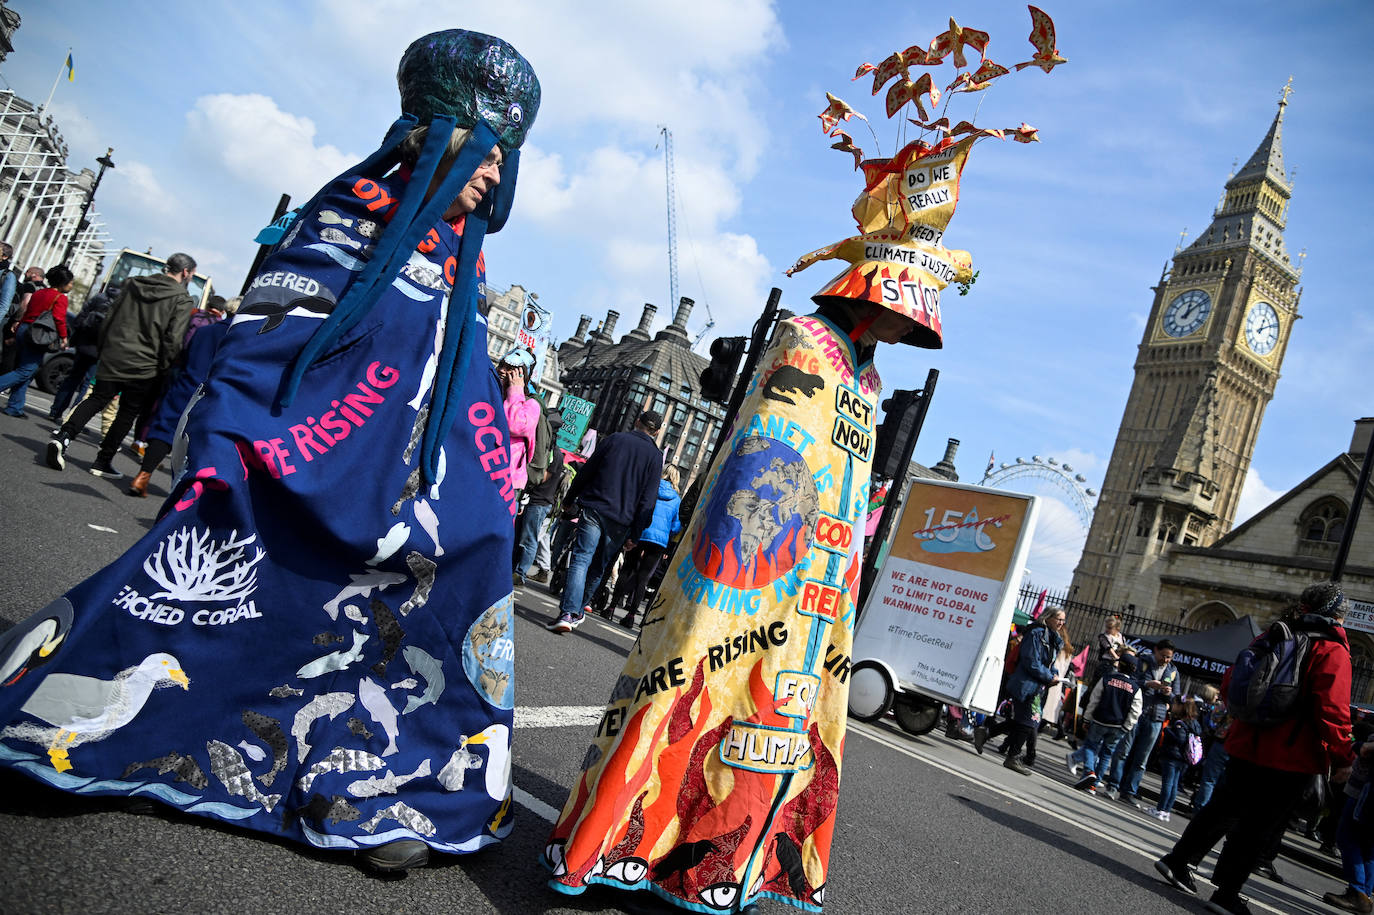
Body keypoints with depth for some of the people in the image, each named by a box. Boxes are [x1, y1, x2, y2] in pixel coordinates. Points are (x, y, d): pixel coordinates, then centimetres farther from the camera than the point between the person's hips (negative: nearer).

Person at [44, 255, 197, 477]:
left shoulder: (134, 284, 12)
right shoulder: (181, 300, -6)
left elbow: (109, 319, 14)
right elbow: (173, 340, -13)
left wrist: (104, 348, 22)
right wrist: (162, 369, -6)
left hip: (113, 356, 4)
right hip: (143, 366, -4)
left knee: (96, 399, 15)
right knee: (128, 412, 8)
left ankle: (63, 436, -4)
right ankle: (103, 461, 13)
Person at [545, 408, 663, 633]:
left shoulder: (616, 439, 5)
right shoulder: (656, 456, 6)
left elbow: (586, 472, 6)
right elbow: (648, 499, 0)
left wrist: (569, 500, 15)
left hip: (594, 509, -1)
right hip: (621, 521, 1)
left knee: (581, 560, -7)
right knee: (598, 568, 14)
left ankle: (567, 613, -19)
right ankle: (578, 610, 22)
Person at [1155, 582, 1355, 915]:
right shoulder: (1332, 653, -11)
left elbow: (1229, 684, 12)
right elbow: (1333, 711, -19)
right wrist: (1343, 758, -9)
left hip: (1245, 747, 5)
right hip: (1291, 760, -5)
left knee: (1223, 809, 19)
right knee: (1259, 826, 4)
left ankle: (1178, 860, 21)